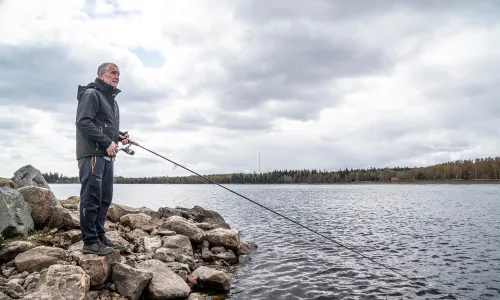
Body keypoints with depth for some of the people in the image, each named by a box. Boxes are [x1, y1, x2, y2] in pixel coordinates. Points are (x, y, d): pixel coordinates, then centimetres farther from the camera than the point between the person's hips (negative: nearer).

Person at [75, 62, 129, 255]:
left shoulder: (112, 100, 24)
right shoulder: (91, 94, -3)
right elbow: (83, 122, -15)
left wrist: (120, 136, 8)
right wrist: (107, 143, -18)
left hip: (107, 156, 9)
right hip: (92, 154, -9)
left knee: (105, 198, 9)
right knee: (91, 198, -9)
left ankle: (99, 236, 17)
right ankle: (90, 241, -5)